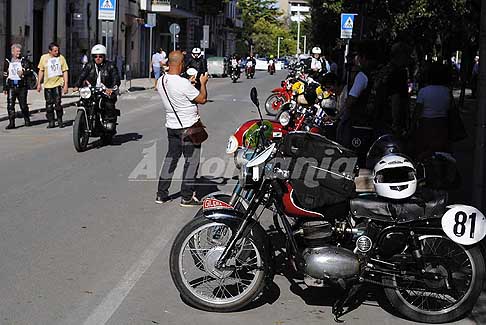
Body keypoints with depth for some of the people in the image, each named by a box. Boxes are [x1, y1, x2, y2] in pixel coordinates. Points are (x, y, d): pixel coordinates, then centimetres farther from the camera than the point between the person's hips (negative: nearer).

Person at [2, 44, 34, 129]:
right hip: (11, 86, 2)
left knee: (23, 105, 4)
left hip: (22, 86, -1)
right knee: (10, 105, -6)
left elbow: (30, 71, 1)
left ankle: (27, 120, 23)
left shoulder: (24, 61, 3)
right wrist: (5, 88, 11)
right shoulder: (8, 62, 9)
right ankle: (11, 123, -3)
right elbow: (5, 75, 13)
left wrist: (23, 73, -19)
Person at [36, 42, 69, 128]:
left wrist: (66, 85, -3)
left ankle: (60, 121, 3)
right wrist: (39, 83, 9)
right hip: (47, 85, 2)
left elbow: (65, 71, 3)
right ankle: (51, 122, 13)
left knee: (57, 103, -12)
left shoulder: (61, 58, 0)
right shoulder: (44, 58, 5)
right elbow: (41, 71, 13)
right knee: (49, 104, 5)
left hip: (58, 83, -2)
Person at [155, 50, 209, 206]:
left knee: (171, 158, 15)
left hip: (171, 125, 7)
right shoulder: (183, 83, -23)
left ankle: (161, 194, 17)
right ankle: (187, 197, 5)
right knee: (191, 161, 3)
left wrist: (190, 85, 19)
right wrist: (203, 83, 0)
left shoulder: (161, 81, 1)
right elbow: (202, 99, -15)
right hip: (188, 126, -7)